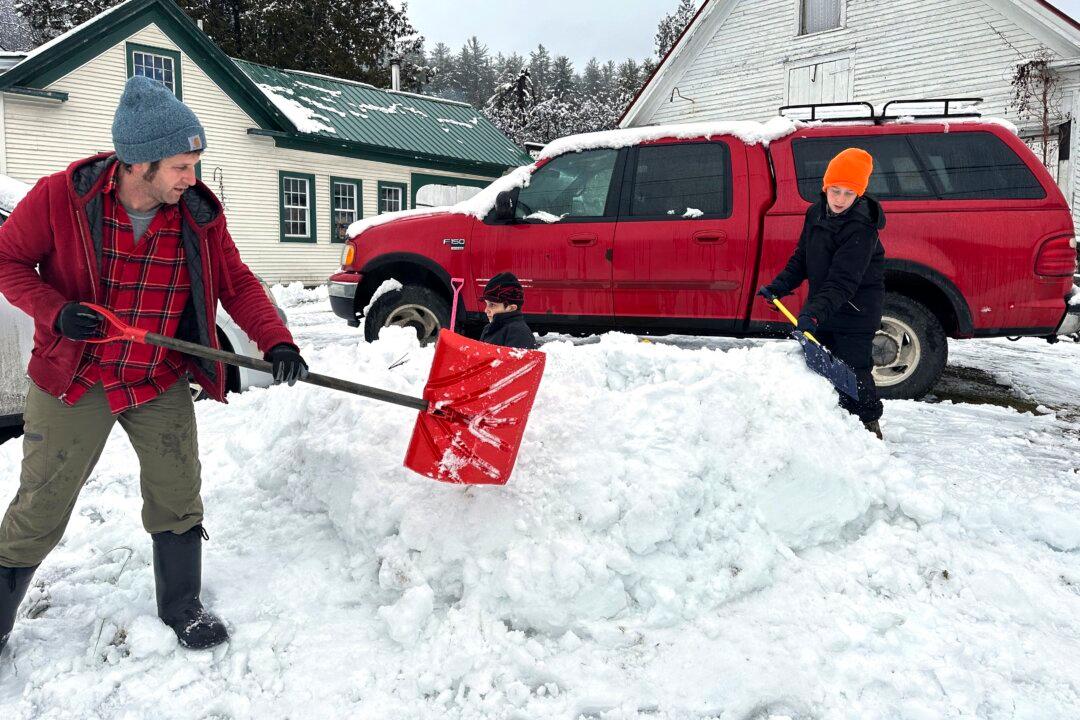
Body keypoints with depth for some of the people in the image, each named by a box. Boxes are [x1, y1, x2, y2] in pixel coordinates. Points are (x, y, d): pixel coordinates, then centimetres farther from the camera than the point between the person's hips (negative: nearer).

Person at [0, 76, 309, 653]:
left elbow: (236, 284, -1)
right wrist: (55, 312, -21)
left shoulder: (200, 213, -7)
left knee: (179, 497, 7)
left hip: (162, 384, 3)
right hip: (73, 381, -2)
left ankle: (181, 607, 28)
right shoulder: (61, 196, -15)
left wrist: (275, 342, -15)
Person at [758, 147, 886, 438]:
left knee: (853, 368, -6)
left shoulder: (861, 230, -24)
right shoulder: (816, 213, 1)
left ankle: (868, 425, 10)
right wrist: (778, 287, 2)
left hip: (855, 312, -8)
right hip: (821, 307, 8)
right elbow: (801, 259, 13)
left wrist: (815, 313, -41)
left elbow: (842, 282, -31)